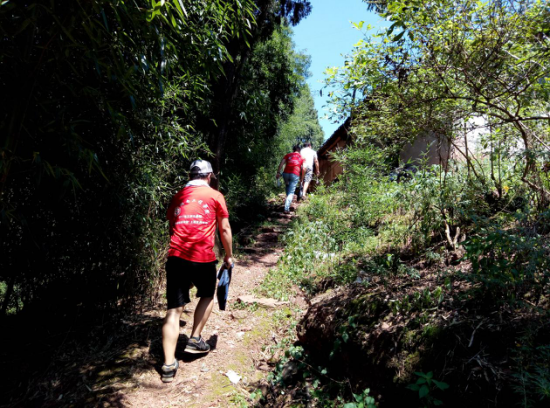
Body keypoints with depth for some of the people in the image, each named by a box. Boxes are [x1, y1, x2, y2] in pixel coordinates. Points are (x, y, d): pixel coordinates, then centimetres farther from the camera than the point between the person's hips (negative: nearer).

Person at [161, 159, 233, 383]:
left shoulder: (178, 197, 17)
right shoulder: (215, 196, 6)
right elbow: (225, 229, 6)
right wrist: (229, 255, 18)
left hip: (176, 256, 3)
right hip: (203, 257, -2)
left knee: (174, 310, 6)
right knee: (207, 296, 26)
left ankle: (169, 365, 4)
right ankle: (195, 340, 26)